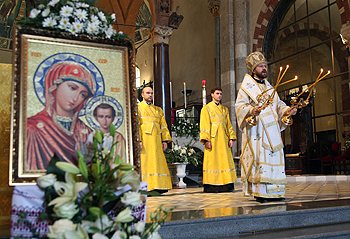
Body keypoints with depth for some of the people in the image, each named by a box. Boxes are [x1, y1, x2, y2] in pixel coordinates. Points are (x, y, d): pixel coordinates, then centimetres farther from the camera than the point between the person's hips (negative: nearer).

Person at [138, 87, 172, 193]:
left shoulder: (158, 110, 21)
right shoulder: (138, 108, 7)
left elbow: (163, 126, 17)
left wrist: (165, 140, 6)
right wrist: (138, 140, -15)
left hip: (156, 141, 5)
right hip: (145, 141, -5)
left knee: (158, 163, 2)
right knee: (145, 163, -7)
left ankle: (158, 186, 6)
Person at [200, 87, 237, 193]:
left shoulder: (225, 109, 19)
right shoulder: (206, 108, 3)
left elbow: (228, 124, 17)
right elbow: (204, 125, -4)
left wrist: (231, 138, 6)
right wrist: (206, 140, -14)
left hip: (223, 139, 5)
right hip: (213, 139, -5)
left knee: (225, 160, 1)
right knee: (212, 160, -5)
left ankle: (226, 184, 5)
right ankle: (212, 186, -2)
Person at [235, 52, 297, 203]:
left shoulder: (269, 87, 22)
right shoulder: (247, 87, 1)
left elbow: (278, 104, 20)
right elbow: (240, 105, -9)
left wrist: (288, 110, 0)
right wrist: (251, 110, -28)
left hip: (272, 129, 7)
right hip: (256, 129, -6)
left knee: (274, 156, 2)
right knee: (259, 156, -12)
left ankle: (273, 192, 7)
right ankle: (260, 192, -8)